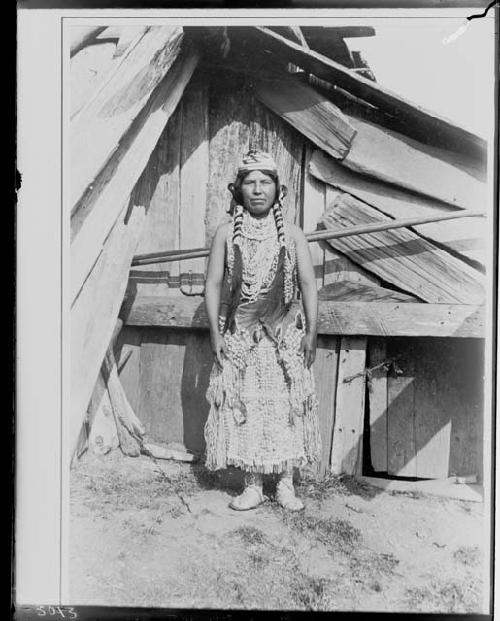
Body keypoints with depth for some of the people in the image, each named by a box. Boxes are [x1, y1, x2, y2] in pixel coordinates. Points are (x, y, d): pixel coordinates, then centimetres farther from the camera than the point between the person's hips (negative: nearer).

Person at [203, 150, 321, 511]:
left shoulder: (292, 234, 4)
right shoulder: (227, 234, 4)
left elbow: (308, 283, 2)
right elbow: (213, 284, 3)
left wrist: (311, 332, -4)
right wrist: (215, 332, -3)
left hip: (284, 333, 0)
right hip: (239, 335, 0)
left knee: (286, 404, 2)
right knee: (245, 407, 2)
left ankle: (286, 484, 16)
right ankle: (253, 486, 15)